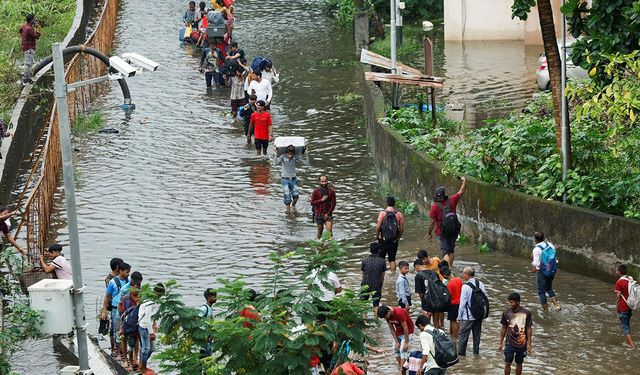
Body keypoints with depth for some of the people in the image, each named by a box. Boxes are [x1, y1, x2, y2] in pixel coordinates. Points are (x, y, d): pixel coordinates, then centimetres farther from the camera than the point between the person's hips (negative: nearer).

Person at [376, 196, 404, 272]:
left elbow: (378, 227, -12)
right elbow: (402, 228, 1)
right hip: (394, 240, 2)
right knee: (392, 259, 11)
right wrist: (398, 237, 15)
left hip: (384, 239, -2)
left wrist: (377, 236, 4)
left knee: (381, 258, 10)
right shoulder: (399, 214, -3)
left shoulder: (383, 213, -11)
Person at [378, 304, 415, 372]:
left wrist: (406, 342, -23)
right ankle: (401, 368, 13)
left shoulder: (399, 313, -32)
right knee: (396, 349, 5)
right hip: (398, 331, 8)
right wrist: (396, 342, -8)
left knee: (403, 350, -16)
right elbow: (392, 329, -3)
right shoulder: (387, 316, -10)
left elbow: (405, 328, -28)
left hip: (407, 331, -8)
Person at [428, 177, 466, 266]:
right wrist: (464, 181, 23)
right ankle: (450, 266, 31)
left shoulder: (434, 206, -14)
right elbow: (461, 192, 7)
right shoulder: (451, 201, -6)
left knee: (445, 252, -4)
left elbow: (432, 222, -12)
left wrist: (430, 233, 0)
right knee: (451, 250, 20)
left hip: (442, 232, -3)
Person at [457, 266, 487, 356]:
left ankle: (461, 353, 4)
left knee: (463, 335, 2)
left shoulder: (465, 286, -17)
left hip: (468, 316, -6)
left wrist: (459, 317, -6)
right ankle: (476, 352, 26)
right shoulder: (480, 284, 0)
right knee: (477, 335, 18)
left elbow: (463, 303, -14)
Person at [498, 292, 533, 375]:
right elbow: (503, 328, 5)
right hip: (509, 343, 1)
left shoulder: (526, 313, -8)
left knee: (519, 364, 10)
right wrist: (500, 343, 5)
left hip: (522, 344, -1)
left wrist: (529, 344, -4)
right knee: (507, 363, -3)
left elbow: (529, 329, -2)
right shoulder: (506, 313, -4)